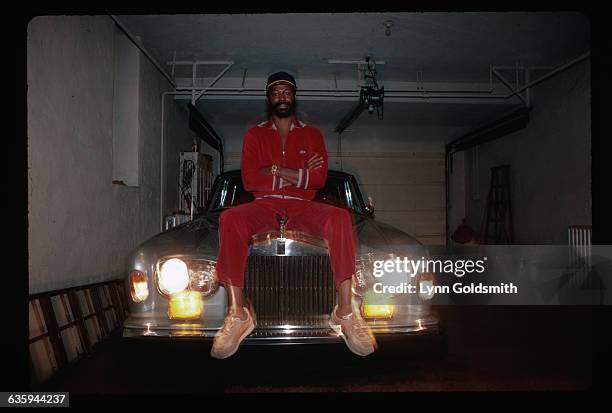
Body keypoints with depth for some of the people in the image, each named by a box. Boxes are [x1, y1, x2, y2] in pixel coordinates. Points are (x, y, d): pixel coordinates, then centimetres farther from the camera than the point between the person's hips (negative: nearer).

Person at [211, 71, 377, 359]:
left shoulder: (312, 135, 17)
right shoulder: (255, 135, 16)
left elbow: (319, 178, 1)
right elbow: (249, 180, 1)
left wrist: (274, 169, -5)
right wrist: (299, 174, -3)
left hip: (303, 207, 0)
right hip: (264, 206, 0)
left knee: (340, 218, -33)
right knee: (230, 219, -35)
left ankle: (344, 312, -33)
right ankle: (238, 313, -33)